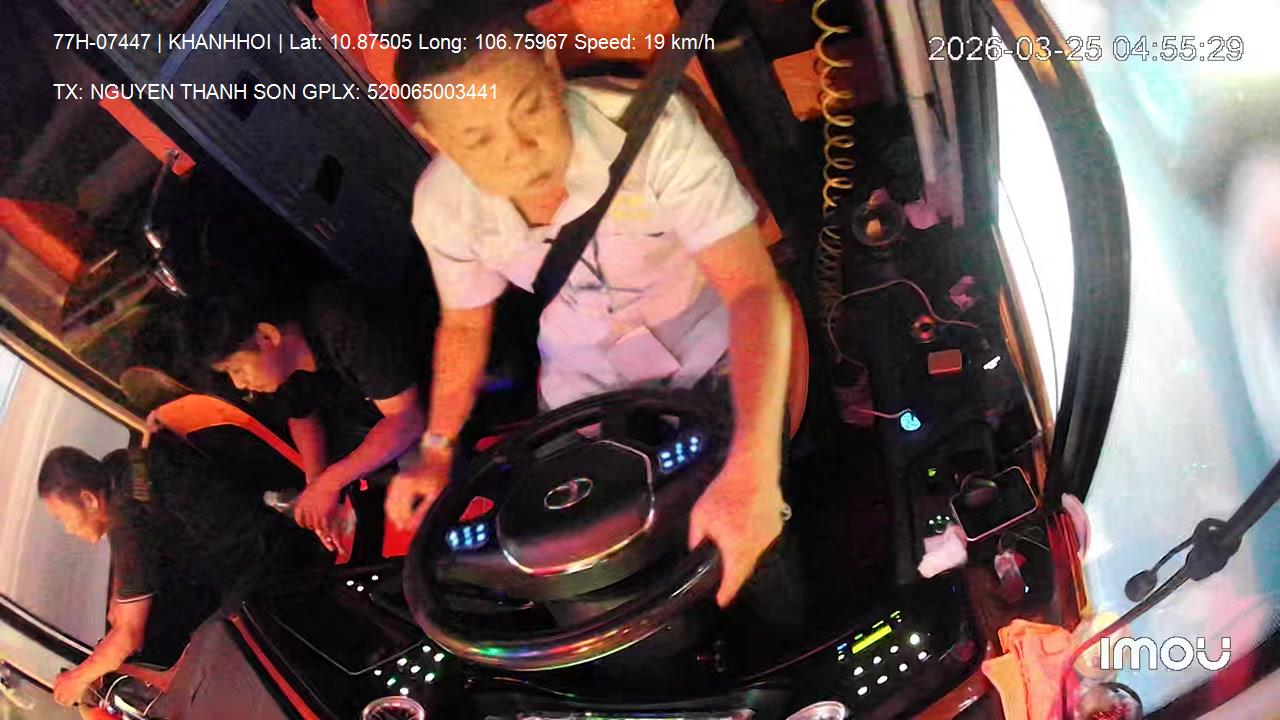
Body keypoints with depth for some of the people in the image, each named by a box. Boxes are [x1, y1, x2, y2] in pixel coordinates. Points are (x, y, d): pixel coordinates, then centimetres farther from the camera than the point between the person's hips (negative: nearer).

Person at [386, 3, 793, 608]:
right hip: (585, 372, 3)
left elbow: (756, 291, -39)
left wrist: (753, 469, -52)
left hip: (707, 337, -3)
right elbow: (465, 322, 0)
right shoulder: (441, 206, -21)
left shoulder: (652, 127, -36)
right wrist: (436, 452, -3)